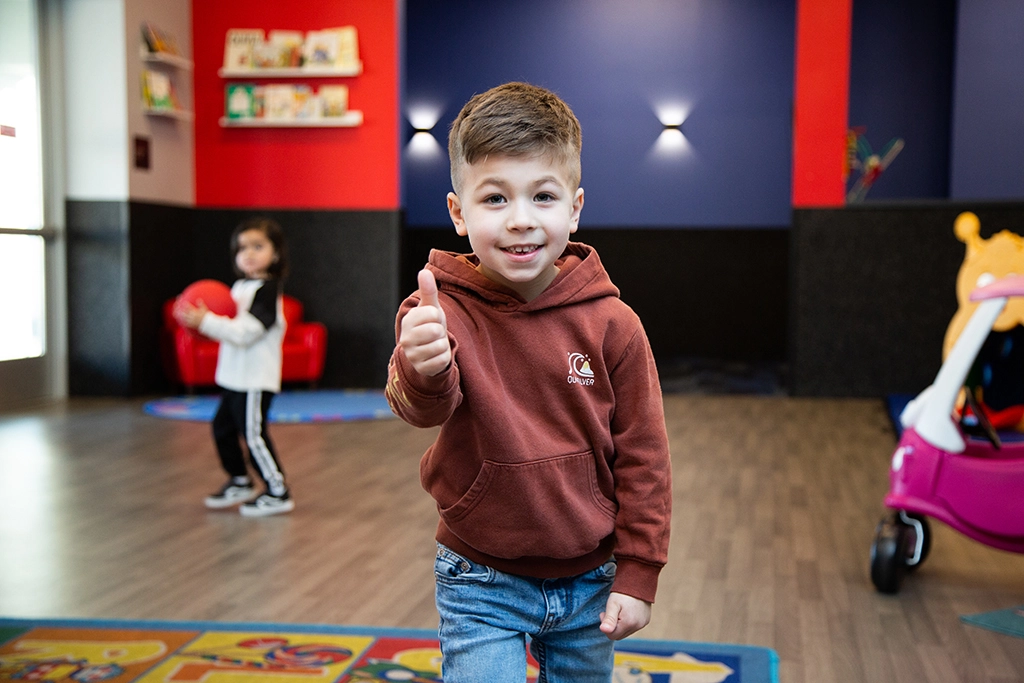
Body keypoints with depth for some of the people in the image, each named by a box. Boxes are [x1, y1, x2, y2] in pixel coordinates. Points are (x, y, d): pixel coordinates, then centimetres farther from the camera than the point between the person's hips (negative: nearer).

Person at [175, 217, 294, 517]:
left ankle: (278, 493, 4)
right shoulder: (241, 286, 13)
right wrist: (203, 319, 1)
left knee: (253, 434, -7)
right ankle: (240, 483, 33)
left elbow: (245, 332, -24)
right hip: (235, 376, 10)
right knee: (223, 427, 17)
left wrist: (206, 321, -25)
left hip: (255, 380, -10)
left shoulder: (266, 290, -16)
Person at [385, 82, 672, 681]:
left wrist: (638, 574, -1)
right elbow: (423, 406, -33)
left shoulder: (611, 324, -10)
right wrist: (424, 369, -56)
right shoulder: (444, 313, -13)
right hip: (481, 586, -2)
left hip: (589, 582, 2)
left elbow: (643, 456, -2)